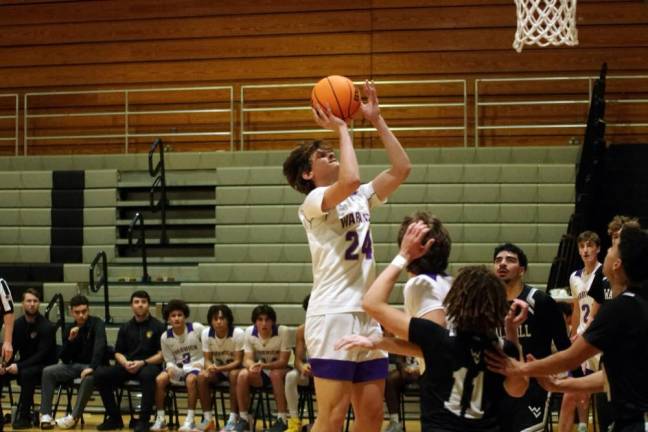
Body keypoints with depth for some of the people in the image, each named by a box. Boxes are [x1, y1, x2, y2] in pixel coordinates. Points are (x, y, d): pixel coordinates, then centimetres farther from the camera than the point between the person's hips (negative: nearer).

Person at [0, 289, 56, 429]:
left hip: (44, 366, -6)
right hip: (25, 364, 6)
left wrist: (19, 366, -30)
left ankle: (24, 417, -28)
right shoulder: (18, 324, 3)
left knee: (26, 373, -37)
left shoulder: (46, 326, -15)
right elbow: (11, 349, 4)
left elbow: (42, 354, -21)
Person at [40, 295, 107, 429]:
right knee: (48, 372, -15)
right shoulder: (70, 329, 7)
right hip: (75, 365, 5)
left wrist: (92, 367, -38)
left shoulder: (97, 324, -7)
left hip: (93, 366, -5)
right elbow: (65, 359, 4)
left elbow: (99, 346, -24)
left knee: (88, 378, -38)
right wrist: (70, 340, -12)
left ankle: (74, 417, -29)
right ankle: (46, 415, -18)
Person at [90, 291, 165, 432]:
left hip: (149, 365, -4)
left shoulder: (158, 326, 4)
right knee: (100, 374, -21)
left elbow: (162, 354, -2)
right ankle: (114, 417, -8)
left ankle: (144, 420, -31)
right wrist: (125, 363, -9)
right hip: (127, 367, 4)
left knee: (147, 374, -41)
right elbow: (118, 353, 14)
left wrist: (142, 363, -17)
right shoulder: (125, 328, 16)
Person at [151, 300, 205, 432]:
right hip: (178, 368, 4)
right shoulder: (165, 337, -2)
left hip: (196, 366, -3)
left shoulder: (197, 329, -11)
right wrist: (170, 368, -19)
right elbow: (169, 360, 4)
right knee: (159, 380, -24)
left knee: (191, 379, -37)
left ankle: (190, 419, -30)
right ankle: (160, 418, -12)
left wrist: (202, 363, -15)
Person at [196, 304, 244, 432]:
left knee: (234, 375, -36)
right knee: (202, 376, -26)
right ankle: (208, 418, -16)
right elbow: (207, 359, -7)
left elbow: (238, 361, -22)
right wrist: (210, 367, -32)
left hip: (234, 368, -3)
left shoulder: (238, 333, -23)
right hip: (216, 369, 3)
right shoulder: (206, 333, -12)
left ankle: (233, 419, -30)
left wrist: (219, 368, -37)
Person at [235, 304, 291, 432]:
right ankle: (244, 418, -13)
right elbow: (247, 359, -11)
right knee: (243, 375, -26)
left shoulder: (282, 331, -21)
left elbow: (283, 361, -22)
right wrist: (252, 366, -37)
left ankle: (282, 419, -26)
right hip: (260, 373, 3)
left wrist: (264, 365, -39)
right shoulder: (249, 332, -11)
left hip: (279, 370, -3)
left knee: (276, 374, -36)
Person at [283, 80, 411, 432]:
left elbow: (401, 168, 11)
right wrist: (341, 129, -12)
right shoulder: (313, 202, -5)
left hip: (367, 316, 8)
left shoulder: (361, 199, 17)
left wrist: (376, 120, 10)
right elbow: (350, 179, -25)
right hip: (332, 316, -8)